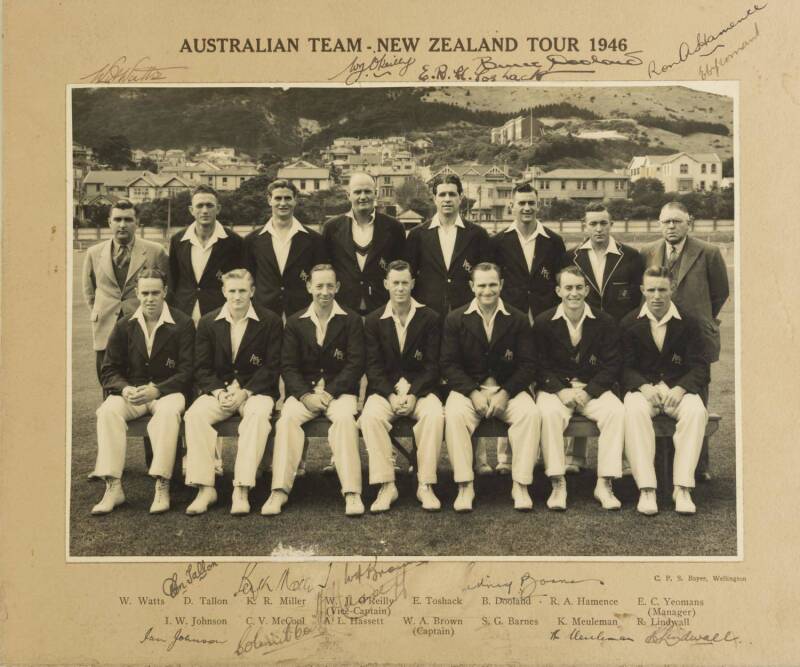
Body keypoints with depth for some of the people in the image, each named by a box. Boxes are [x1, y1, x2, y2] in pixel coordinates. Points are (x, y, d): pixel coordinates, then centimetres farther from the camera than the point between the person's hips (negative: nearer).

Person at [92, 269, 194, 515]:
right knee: (108, 410, -29)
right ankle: (113, 487, -28)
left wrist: (156, 390, -21)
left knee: (169, 411, -37)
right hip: (131, 391, 3)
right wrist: (124, 389, -15)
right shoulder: (124, 326, 8)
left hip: (167, 391, -3)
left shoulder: (183, 324, -2)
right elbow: (109, 370, 8)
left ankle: (162, 487, -34)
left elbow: (187, 372, -6)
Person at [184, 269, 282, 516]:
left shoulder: (270, 321, 1)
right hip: (218, 389, 2)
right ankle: (205, 489, -24)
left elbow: (272, 367, -3)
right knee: (195, 415, -28)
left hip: (255, 389, -2)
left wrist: (244, 393, -15)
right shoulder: (208, 322, 8)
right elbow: (201, 368, 6)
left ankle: (241, 490, -34)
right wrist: (219, 392, -13)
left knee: (258, 415, -36)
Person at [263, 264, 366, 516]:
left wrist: (329, 393, -14)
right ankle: (280, 491, -27)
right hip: (304, 390, 2)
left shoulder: (351, 320, 5)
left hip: (340, 390, -1)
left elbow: (355, 364, -3)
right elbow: (288, 366, 5)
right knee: (287, 418, -28)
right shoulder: (295, 322, 10)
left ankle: (352, 492, -32)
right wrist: (306, 396, -12)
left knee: (344, 418, -33)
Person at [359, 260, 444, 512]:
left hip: (420, 389, 0)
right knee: (371, 415, -31)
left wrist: (413, 395, -15)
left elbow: (432, 365, 0)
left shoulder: (429, 318, 5)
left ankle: (425, 485, -23)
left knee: (434, 414, -32)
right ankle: (386, 485, -24)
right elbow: (373, 366, 1)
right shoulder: (374, 320, 7)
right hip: (384, 389, 1)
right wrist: (391, 395, -15)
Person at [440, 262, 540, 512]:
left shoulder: (519, 320, 5)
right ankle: (465, 486, -24)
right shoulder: (455, 320, 4)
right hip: (468, 388, 0)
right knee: (454, 414, -32)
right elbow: (449, 364, -1)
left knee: (530, 413, -29)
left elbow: (528, 365, 1)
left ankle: (520, 485, -20)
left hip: (508, 388, 1)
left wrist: (505, 393, -15)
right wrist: (473, 392, -16)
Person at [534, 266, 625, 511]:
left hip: (593, 389, 1)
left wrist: (587, 392, -14)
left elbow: (612, 365, 0)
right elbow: (541, 366, -1)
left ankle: (604, 484, -21)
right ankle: (558, 484, -26)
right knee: (549, 413, -34)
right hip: (555, 388, -1)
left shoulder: (605, 322, 3)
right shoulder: (543, 323, 2)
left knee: (616, 411, -28)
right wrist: (561, 390, -17)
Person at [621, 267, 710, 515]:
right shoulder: (629, 323, 5)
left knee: (696, 411, -32)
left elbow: (699, 367, 0)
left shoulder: (688, 323, 5)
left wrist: (680, 389, -20)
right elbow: (625, 367, 1)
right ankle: (646, 489, -34)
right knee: (635, 411, -35)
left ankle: (682, 487, -29)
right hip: (641, 387, -1)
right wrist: (644, 387, -20)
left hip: (678, 388, 1)